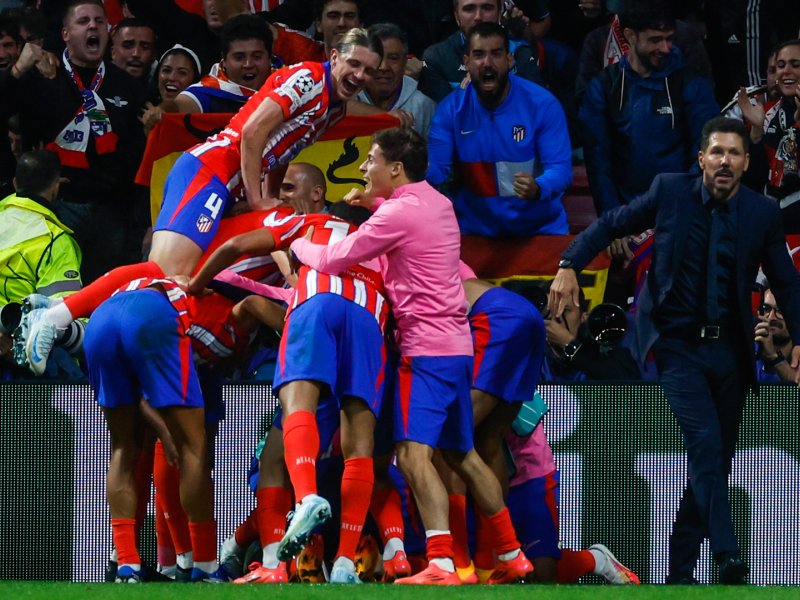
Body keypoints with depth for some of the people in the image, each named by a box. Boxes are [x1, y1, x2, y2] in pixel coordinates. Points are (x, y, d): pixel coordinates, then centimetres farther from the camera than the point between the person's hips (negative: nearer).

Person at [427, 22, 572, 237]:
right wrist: (421, 170, -28)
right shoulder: (451, 109, -1)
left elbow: (560, 169, -13)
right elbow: (436, 170, -3)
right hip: (475, 231, 1)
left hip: (539, 227, -1)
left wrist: (537, 189, -36)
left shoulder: (543, 105, -8)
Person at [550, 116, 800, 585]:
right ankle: (728, 554, -28)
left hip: (729, 351, 3)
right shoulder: (670, 192, -3)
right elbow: (611, 225, 8)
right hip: (679, 346, -3)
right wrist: (570, 266, -5)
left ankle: (681, 566, 17)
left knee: (717, 461, 6)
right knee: (704, 441, -22)